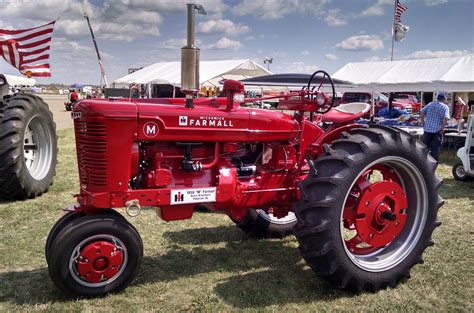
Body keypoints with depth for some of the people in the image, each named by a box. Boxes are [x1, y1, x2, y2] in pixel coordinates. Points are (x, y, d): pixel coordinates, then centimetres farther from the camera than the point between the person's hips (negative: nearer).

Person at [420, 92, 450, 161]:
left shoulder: (430, 104, 8)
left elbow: (421, 113, 0)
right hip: (437, 130, -3)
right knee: (435, 149, 5)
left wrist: (423, 123, 7)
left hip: (427, 129, 3)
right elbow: (445, 118, -17)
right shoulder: (445, 107, -2)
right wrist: (442, 128, -9)